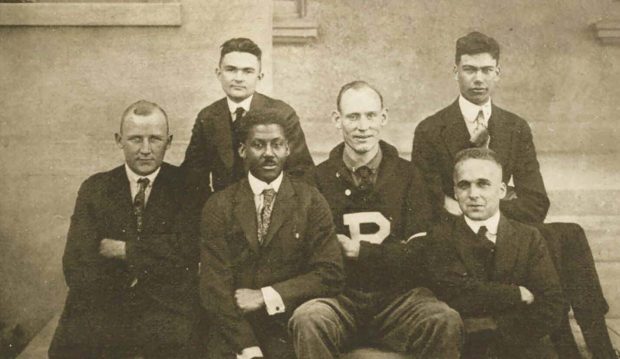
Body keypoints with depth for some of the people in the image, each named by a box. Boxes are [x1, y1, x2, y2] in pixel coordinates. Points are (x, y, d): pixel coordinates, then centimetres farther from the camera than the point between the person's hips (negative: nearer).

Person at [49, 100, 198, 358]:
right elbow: (76, 264, 1)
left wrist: (124, 249, -7)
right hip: (104, 305, 2)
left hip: (166, 305, -2)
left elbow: (189, 247, -9)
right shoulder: (94, 189, 10)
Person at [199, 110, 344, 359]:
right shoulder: (218, 206, 6)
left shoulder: (311, 202, 5)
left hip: (290, 329, 1)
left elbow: (330, 276, 0)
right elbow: (214, 285, 0)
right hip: (233, 333, -1)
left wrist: (265, 296, -7)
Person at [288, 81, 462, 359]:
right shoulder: (319, 178, 5)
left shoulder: (408, 175, 7)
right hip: (339, 297, -1)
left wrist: (359, 251, -7)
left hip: (400, 296, 1)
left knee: (447, 322, -29)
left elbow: (421, 251, 0)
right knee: (309, 319, -34)